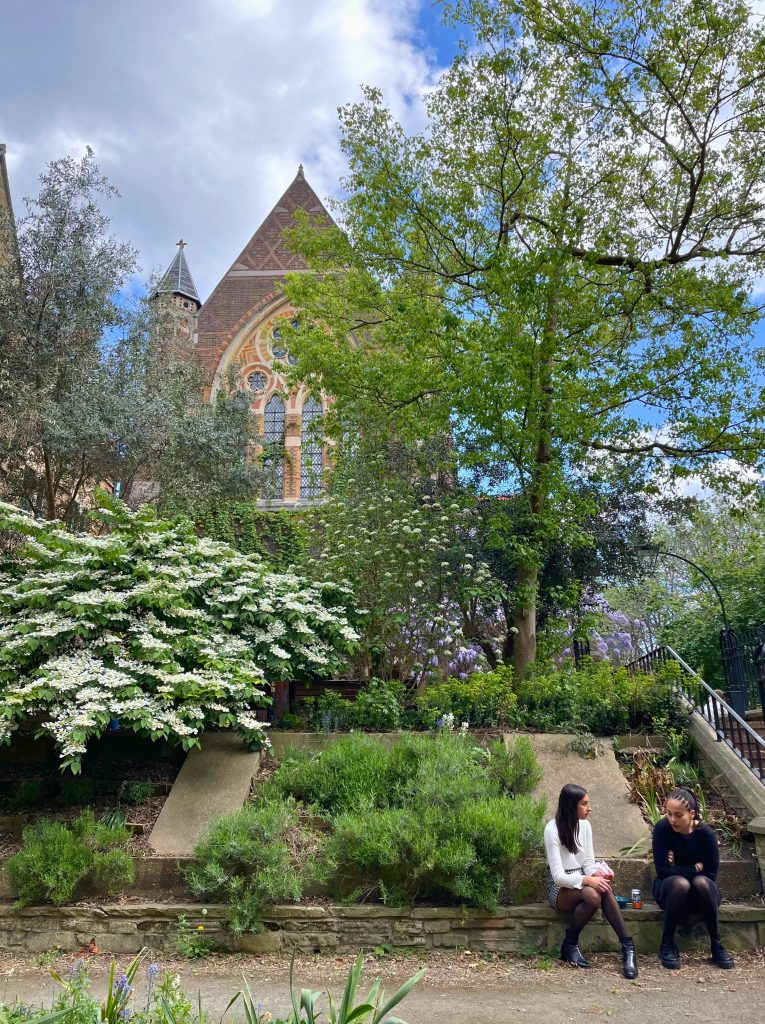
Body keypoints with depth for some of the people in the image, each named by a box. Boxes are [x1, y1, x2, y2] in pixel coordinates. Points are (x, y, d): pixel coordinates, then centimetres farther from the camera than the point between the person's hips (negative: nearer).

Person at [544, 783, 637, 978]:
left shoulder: (585, 825, 2)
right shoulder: (552, 829, -18)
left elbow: (588, 863, 5)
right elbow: (558, 876, -21)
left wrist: (596, 874, -18)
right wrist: (587, 880, -34)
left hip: (581, 882, 5)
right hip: (559, 888, -5)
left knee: (603, 888, -30)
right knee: (592, 896, -35)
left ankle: (628, 948, -29)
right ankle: (570, 945, -13)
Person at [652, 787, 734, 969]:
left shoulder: (706, 833, -16)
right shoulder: (662, 829, -17)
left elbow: (711, 875, -13)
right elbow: (662, 871, -19)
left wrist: (678, 869, -15)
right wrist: (696, 868, -18)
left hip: (701, 893, 1)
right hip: (670, 889, -1)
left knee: (701, 882, -34)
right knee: (680, 883, -36)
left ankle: (717, 945, -20)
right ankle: (667, 944, -19)